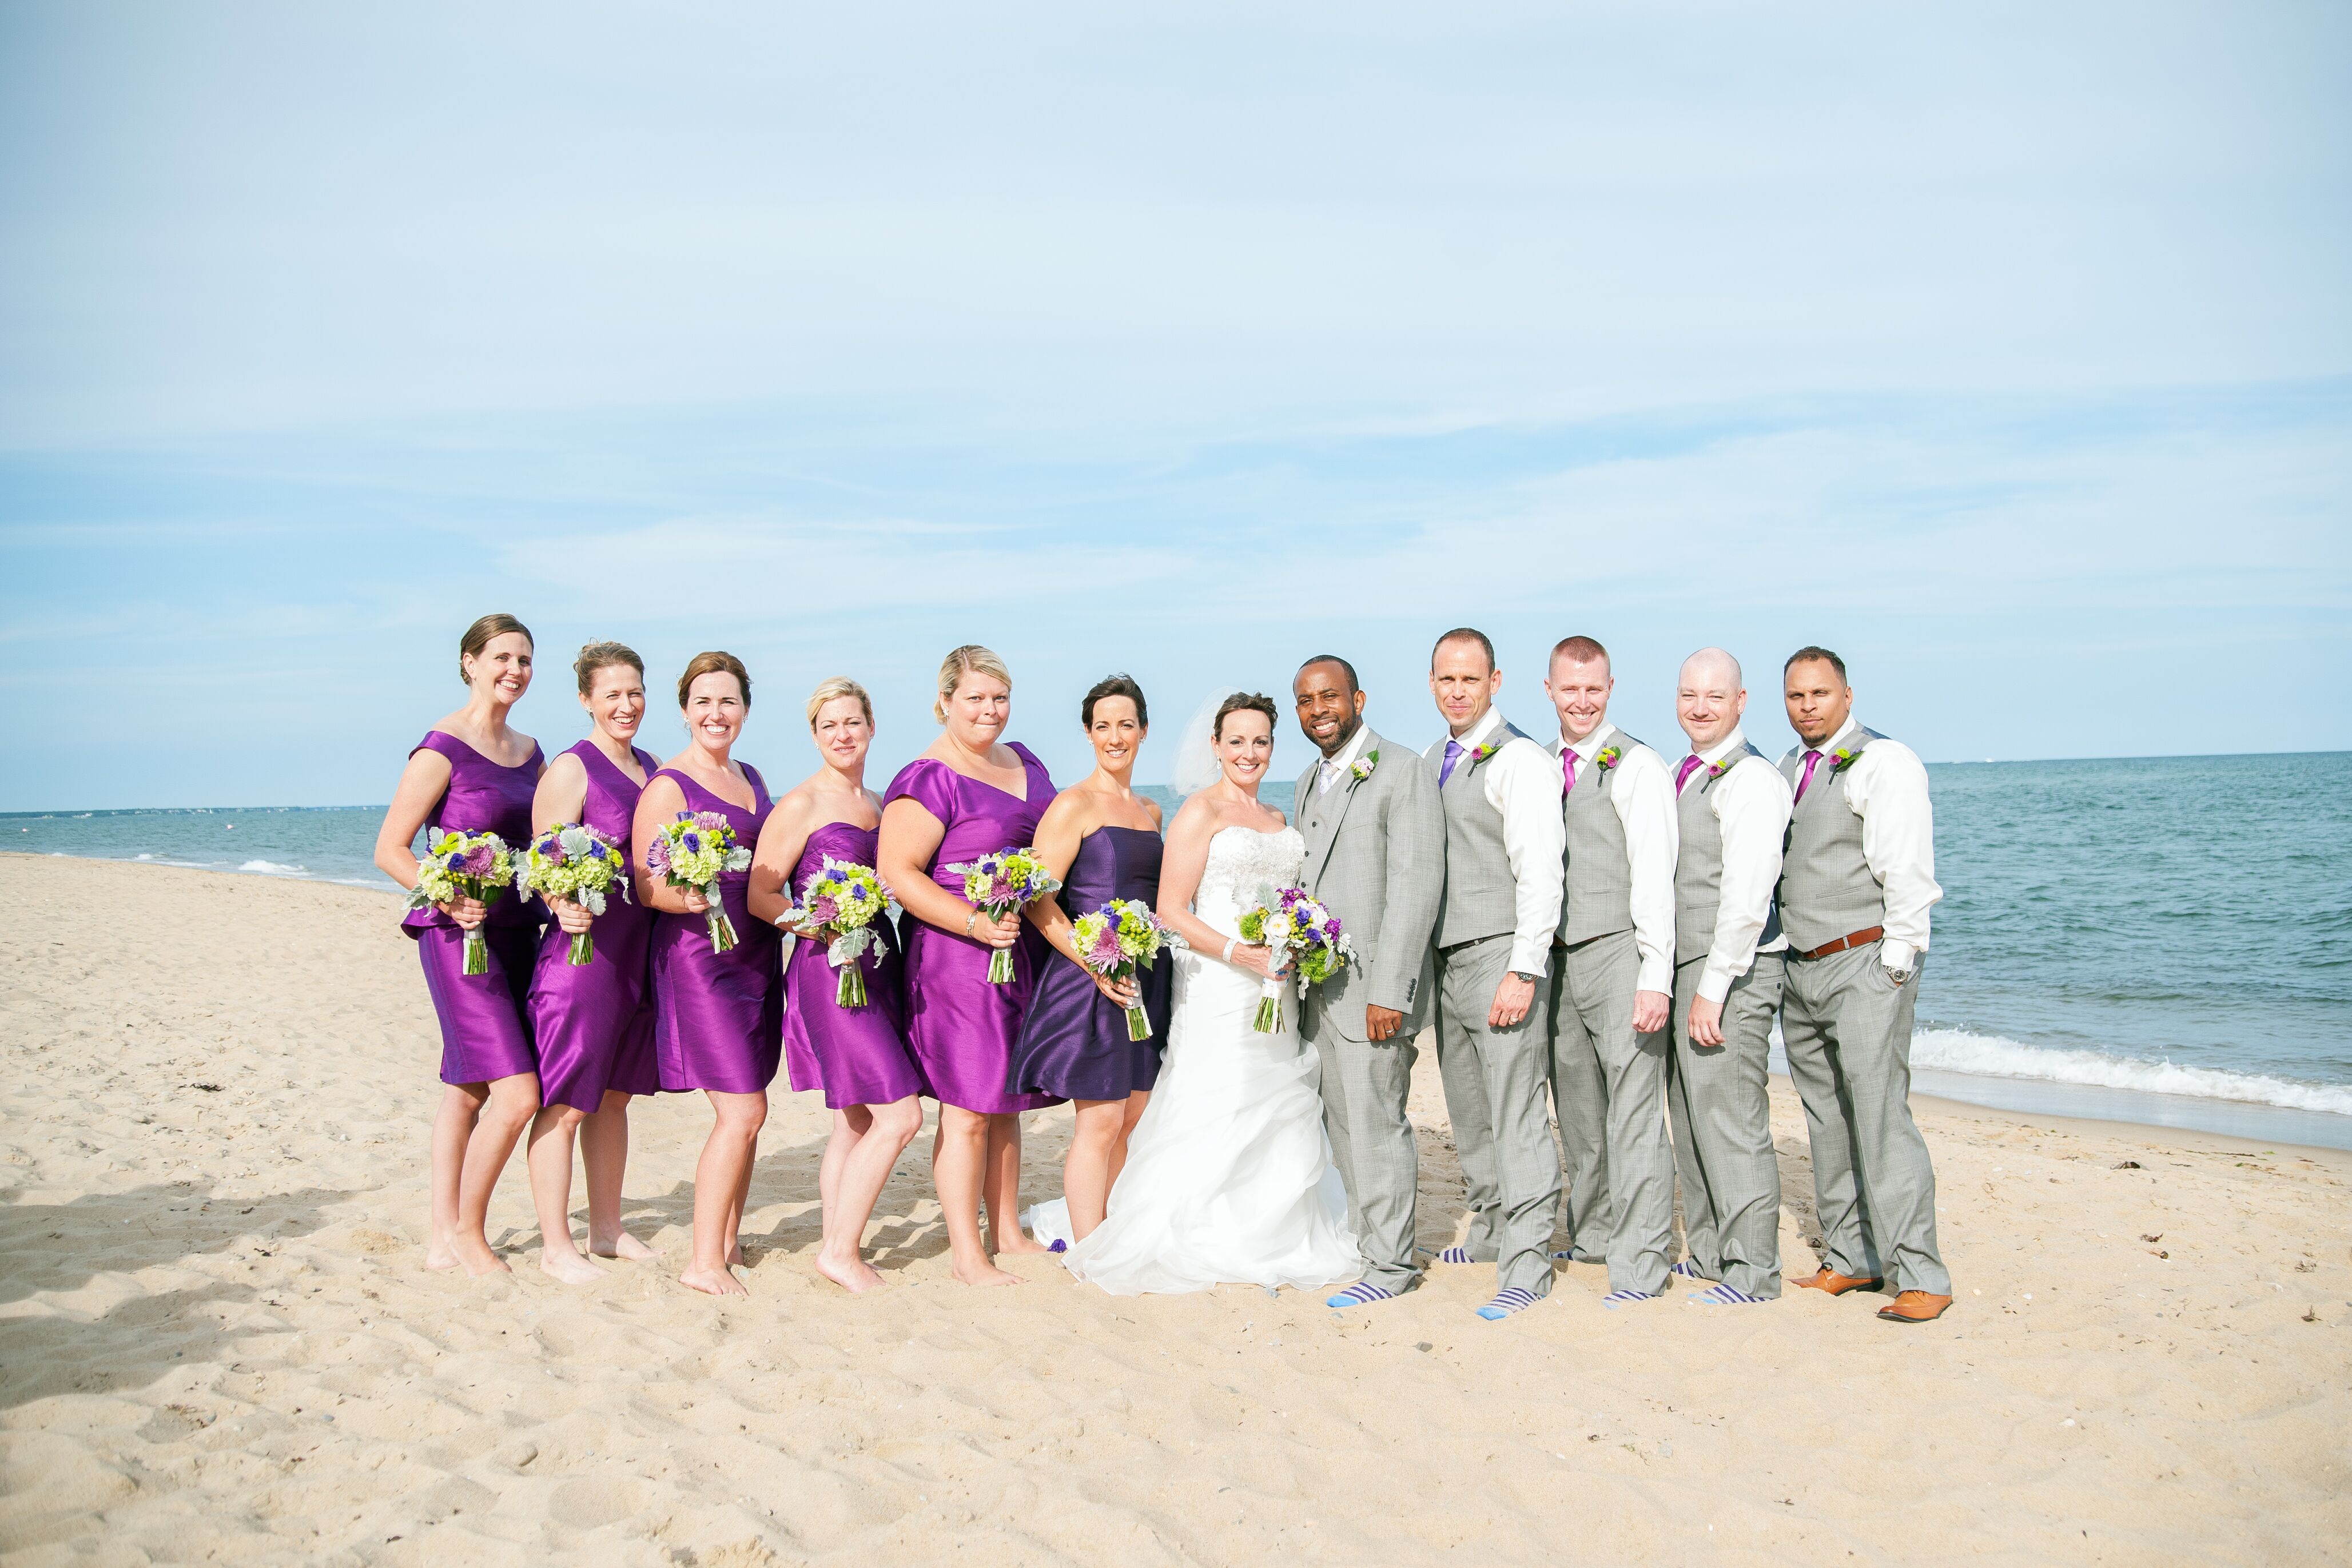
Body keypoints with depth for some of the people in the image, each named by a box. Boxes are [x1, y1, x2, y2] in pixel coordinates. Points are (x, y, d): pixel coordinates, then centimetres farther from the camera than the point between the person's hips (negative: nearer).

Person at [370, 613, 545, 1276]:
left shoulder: (529, 751, 12)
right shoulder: (442, 749, -9)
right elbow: (389, 850, -10)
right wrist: (448, 900, -23)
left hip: (517, 933, 7)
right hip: (459, 936, -7)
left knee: (470, 1088, 12)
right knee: (517, 1093, -12)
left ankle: (443, 1239, 21)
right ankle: (467, 1232, 6)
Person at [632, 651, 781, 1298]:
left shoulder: (752, 778, 14)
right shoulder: (668, 786, -8)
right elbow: (647, 889, -11)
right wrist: (689, 898, -30)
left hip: (756, 952, 7)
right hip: (698, 958, -7)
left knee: (743, 1111, 10)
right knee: (743, 1113, -11)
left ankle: (729, 1241, 22)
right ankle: (705, 1261, -1)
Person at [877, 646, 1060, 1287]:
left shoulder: (1024, 761, 14)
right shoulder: (928, 779, -11)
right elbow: (897, 873, -15)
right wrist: (976, 923, -22)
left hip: (1028, 952, 8)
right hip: (957, 955, -8)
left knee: (1007, 1101, 15)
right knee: (969, 1108, -5)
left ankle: (1008, 1233, 26)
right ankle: (968, 1254, 3)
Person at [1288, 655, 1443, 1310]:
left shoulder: (1401, 770, -9)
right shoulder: (1310, 782, 18)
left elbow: (1416, 885, -15)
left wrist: (1389, 990, -20)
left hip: (1374, 984, -8)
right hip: (1319, 984, 8)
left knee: (1376, 1123, -4)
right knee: (1344, 1124, 12)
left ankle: (1390, 1263, 6)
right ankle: (1363, 1240, 22)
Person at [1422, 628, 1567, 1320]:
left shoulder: (1519, 760, -10)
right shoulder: (1430, 762, 15)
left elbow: (1540, 873, -15)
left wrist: (1522, 972, -20)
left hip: (1500, 957, -8)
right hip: (1446, 959, 8)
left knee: (1516, 1113, -7)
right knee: (1469, 1111, 16)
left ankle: (1526, 1264, -3)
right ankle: (1491, 1230, 31)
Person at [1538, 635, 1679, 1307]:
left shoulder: (1637, 766, -6)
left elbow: (1654, 877, -11)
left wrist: (1656, 976, -17)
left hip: (1618, 954, -6)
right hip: (1557, 957, 7)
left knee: (1634, 1110, -5)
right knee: (1577, 1107, 16)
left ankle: (1640, 1262, 0)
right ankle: (1593, 1233, 31)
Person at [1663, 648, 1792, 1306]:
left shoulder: (1750, 779, -13)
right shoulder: (1685, 776, 16)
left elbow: (1747, 899, -20)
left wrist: (1712, 990, -20)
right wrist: (1669, 980, 12)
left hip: (1731, 974, -9)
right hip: (1682, 968, 9)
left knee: (1732, 1122, -5)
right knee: (1690, 1117, 15)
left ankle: (1751, 1272, 4)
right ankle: (1707, 1254, 26)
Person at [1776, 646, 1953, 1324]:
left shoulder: (1884, 762, -6)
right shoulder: (1785, 771, 16)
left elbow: (1908, 871, -12)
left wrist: (1894, 964, -15)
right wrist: (1780, 964, 14)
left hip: (1865, 965, -7)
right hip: (1800, 970, 7)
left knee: (1880, 1117, -12)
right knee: (1827, 1122, 10)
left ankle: (1920, 1277, -8)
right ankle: (1850, 1260, 19)